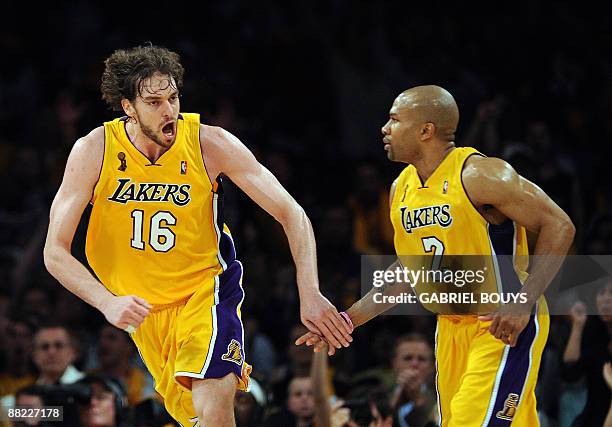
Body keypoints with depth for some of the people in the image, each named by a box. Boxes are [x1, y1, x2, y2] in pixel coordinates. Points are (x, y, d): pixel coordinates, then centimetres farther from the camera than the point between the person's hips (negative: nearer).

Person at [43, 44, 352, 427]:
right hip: (141, 304, 2)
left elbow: (292, 215, -16)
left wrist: (310, 295, -28)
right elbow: (55, 251, -15)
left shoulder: (210, 144, -19)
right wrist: (108, 303, -32)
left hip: (206, 285, -2)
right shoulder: (94, 151, -16)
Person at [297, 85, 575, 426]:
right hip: (451, 327, 8)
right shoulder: (401, 189, 6)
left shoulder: (479, 175, -18)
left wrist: (524, 303, -25)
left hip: (504, 327, -8)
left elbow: (559, 227, -18)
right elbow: (406, 269, 19)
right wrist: (351, 318, 12)